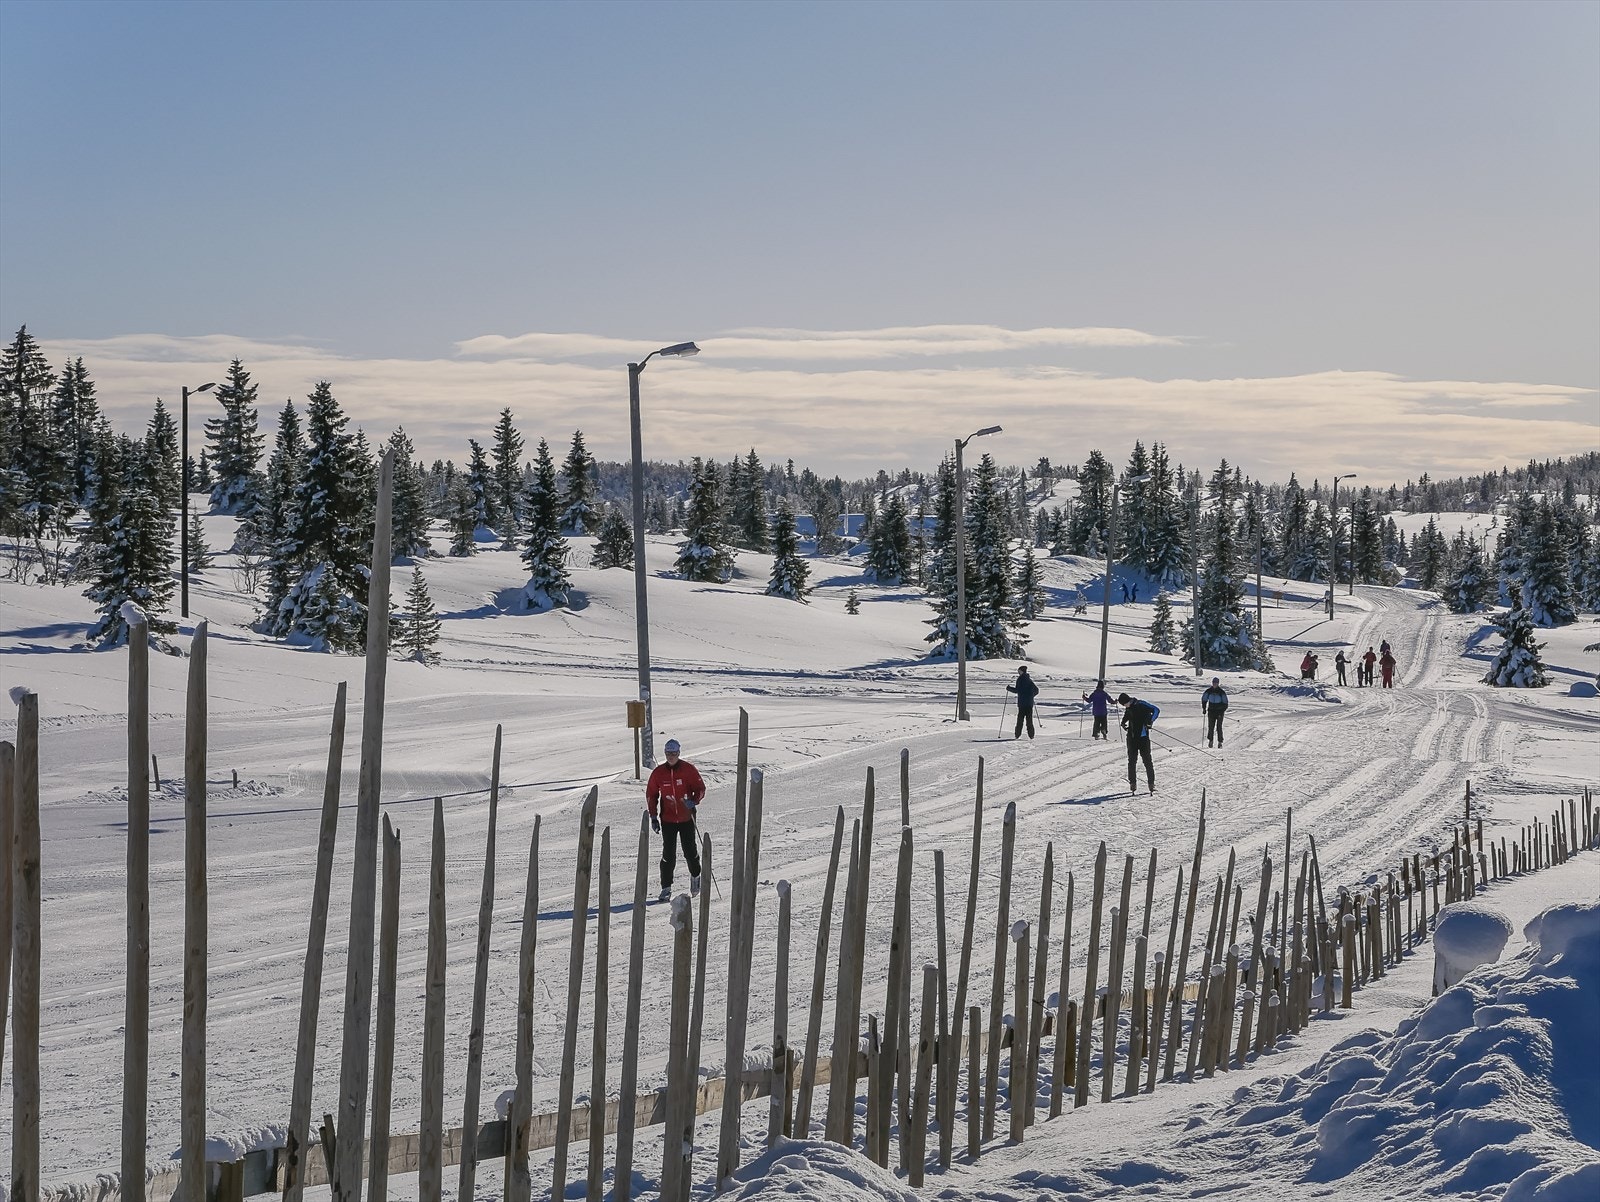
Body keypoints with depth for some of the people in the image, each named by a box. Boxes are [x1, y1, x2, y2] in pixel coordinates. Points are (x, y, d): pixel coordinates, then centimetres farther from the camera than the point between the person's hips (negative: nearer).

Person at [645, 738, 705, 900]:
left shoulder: (688, 769, -5)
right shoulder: (658, 772, -1)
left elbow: (700, 788, 0)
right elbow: (651, 794, 7)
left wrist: (694, 801, -21)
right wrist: (653, 817, 2)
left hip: (687, 818, -1)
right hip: (667, 819, 1)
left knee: (690, 851, 4)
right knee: (668, 854, -4)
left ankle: (695, 876, 32)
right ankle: (666, 887, 4)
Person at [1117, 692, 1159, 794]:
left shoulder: (1141, 704, -11)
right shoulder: (1128, 708, 9)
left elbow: (1156, 710, -14)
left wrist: (1149, 721, -25)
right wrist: (1123, 723, 11)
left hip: (1143, 736, -6)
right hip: (1132, 737, 6)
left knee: (1147, 760, -4)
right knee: (1132, 761, 5)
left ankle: (1151, 783, 1)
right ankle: (1132, 783, 12)